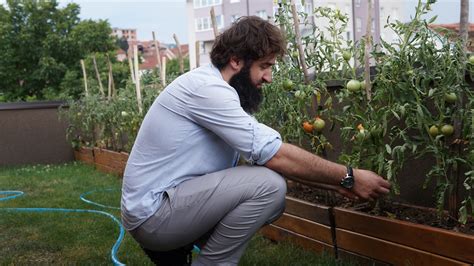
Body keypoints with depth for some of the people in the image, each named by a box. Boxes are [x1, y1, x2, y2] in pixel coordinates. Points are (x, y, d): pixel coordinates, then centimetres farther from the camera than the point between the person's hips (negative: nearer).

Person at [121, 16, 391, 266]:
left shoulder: (220, 91, 11)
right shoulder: (206, 87, -19)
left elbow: (274, 154, 9)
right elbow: (276, 155, -23)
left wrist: (338, 184, 4)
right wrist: (349, 177, -14)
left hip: (173, 201, 10)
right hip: (153, 212, -10)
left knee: (273, 201, 10)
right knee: (269, 186, -21)